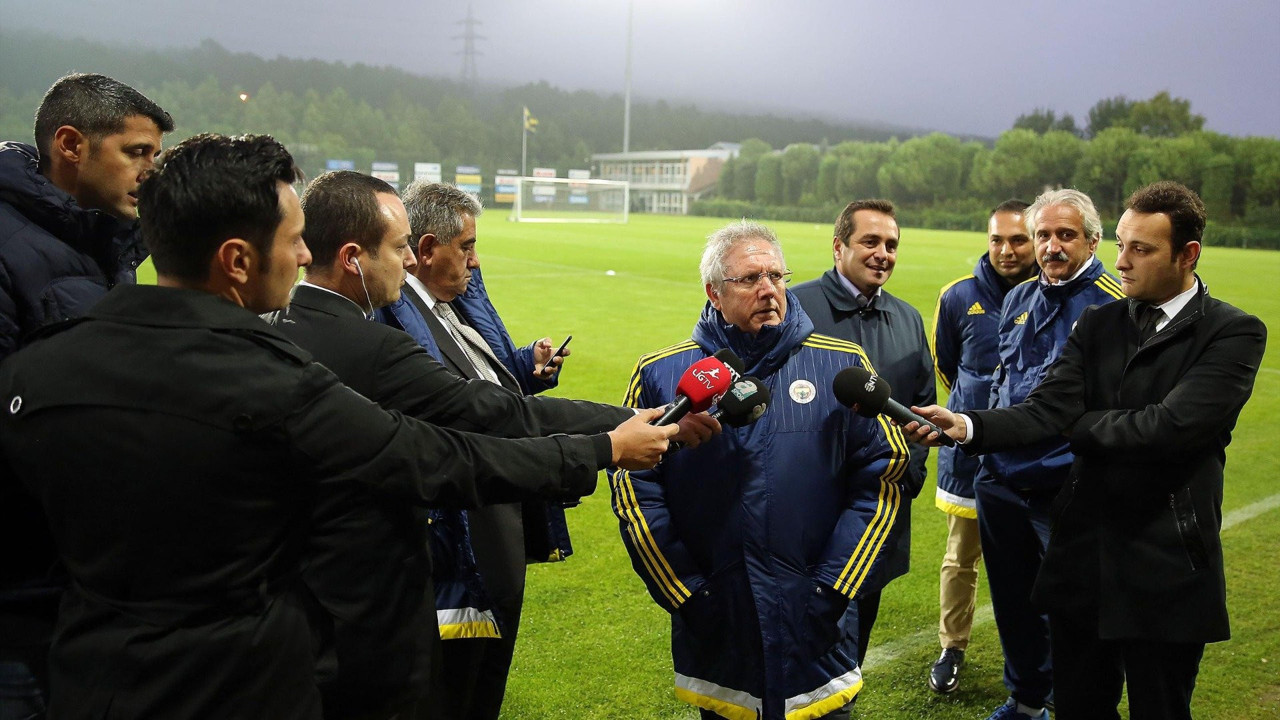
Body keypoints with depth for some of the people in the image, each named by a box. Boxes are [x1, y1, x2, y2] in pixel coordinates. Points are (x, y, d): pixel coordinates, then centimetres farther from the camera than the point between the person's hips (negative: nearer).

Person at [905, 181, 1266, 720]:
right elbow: (1046, 409, -7)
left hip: (1166, 569, -4)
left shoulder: (1235, 333, -9)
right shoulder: (1098, 325, 7)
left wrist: (1077, 425, -8)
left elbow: (1169, 426, -22)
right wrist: (968, 426, -24)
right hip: (1083, 556, 4)